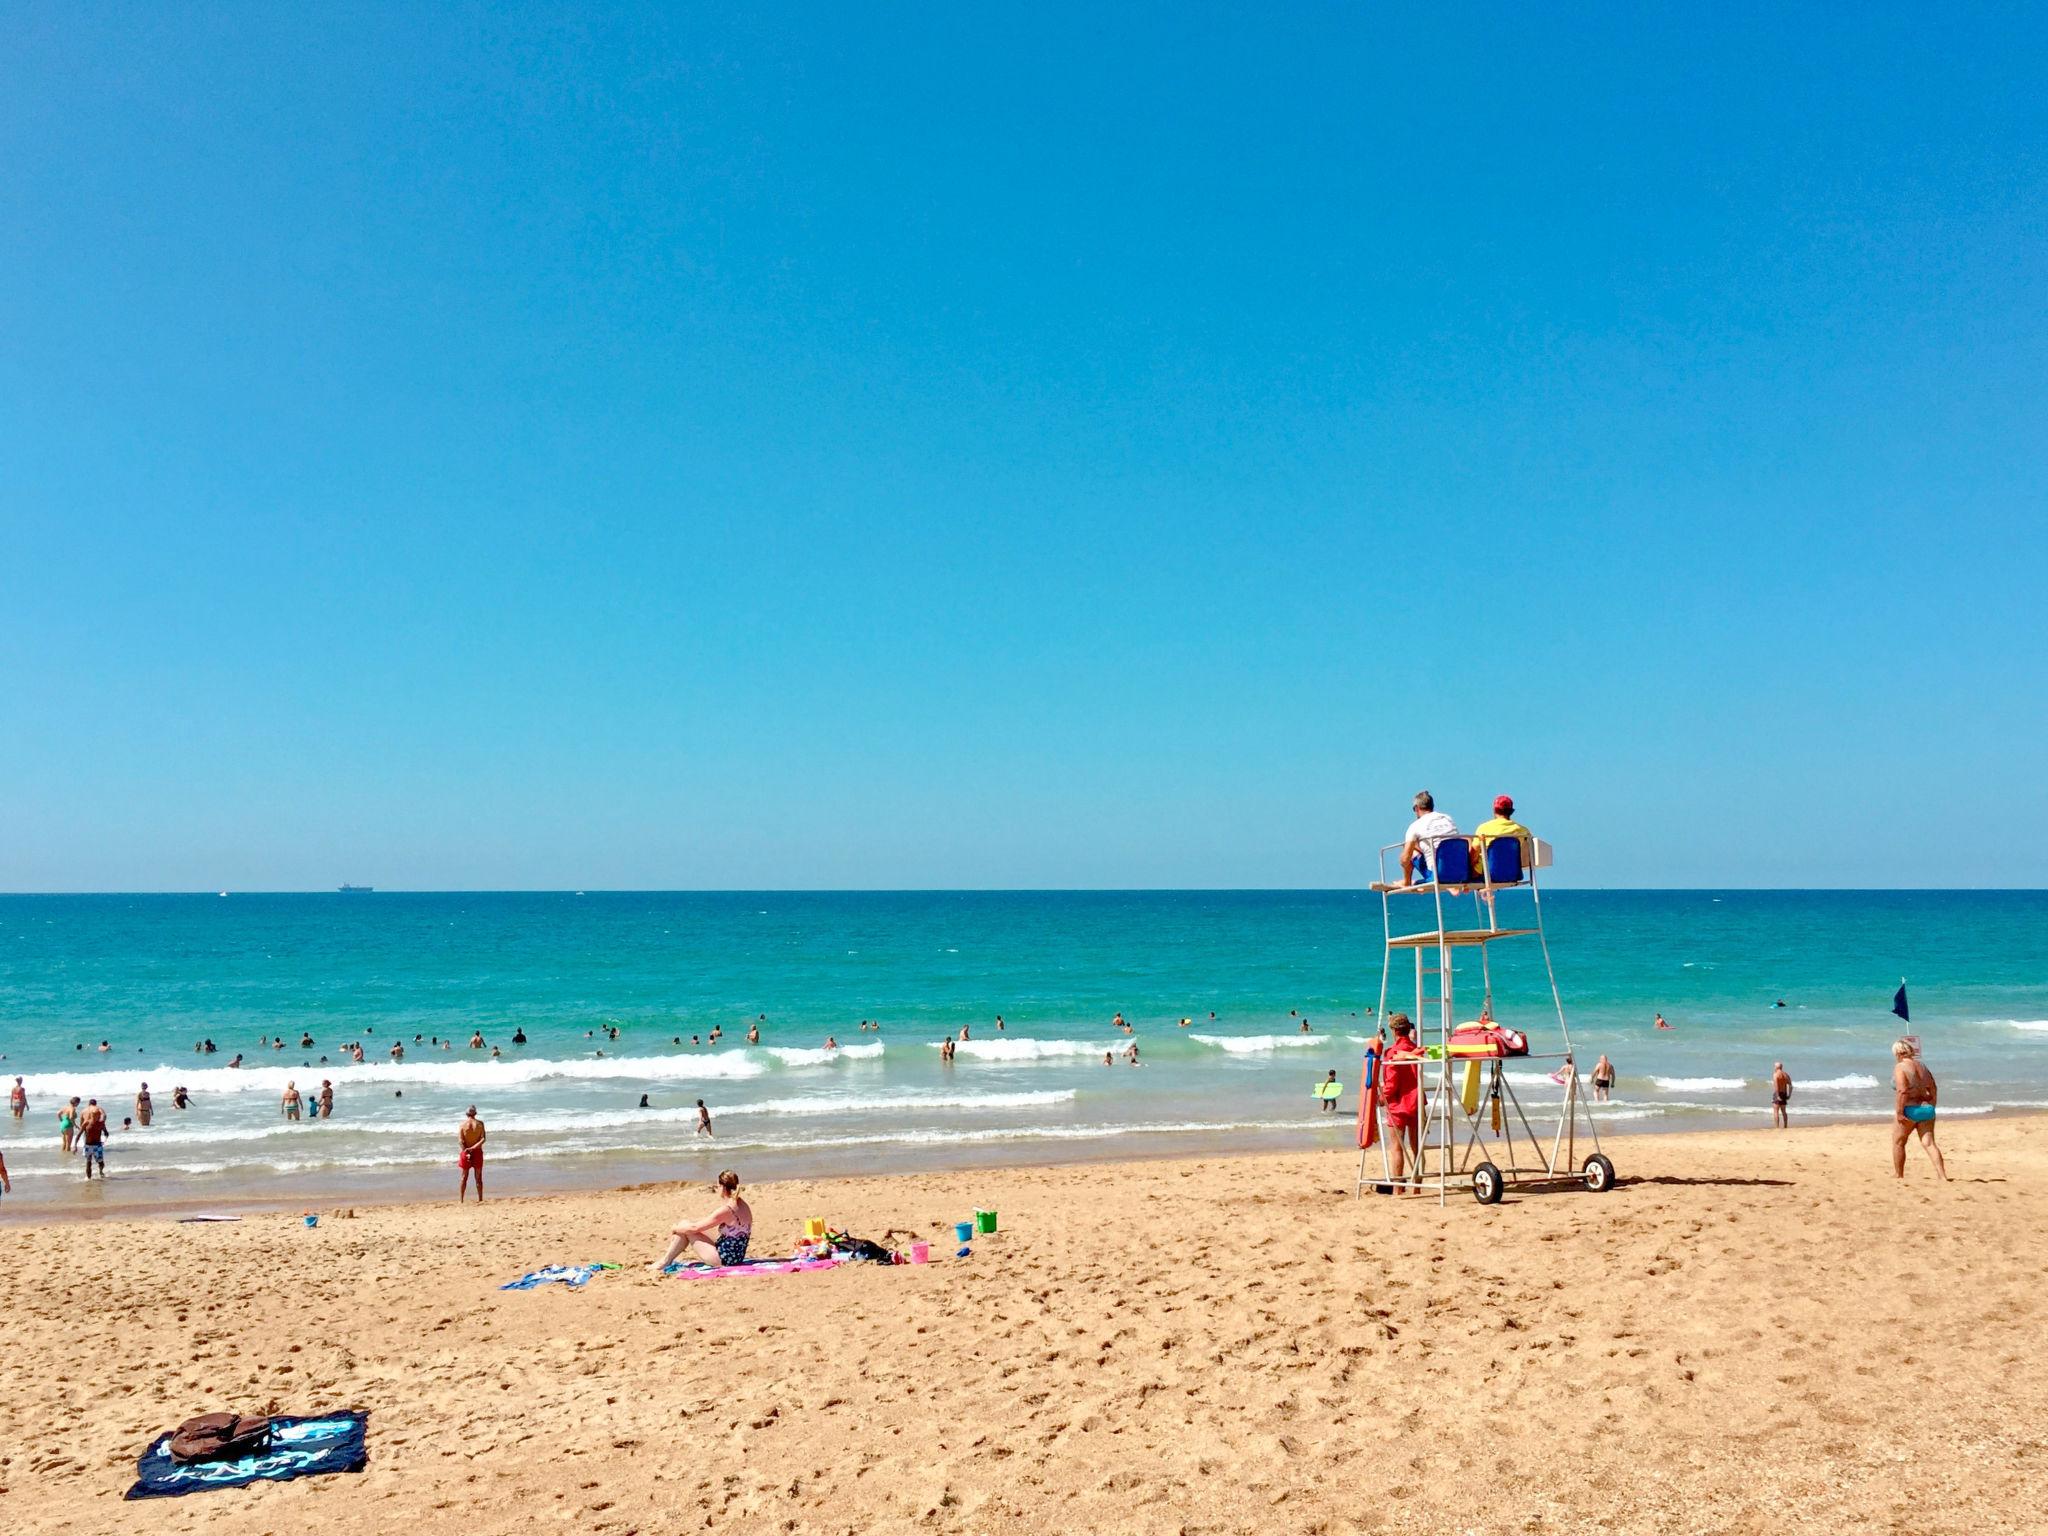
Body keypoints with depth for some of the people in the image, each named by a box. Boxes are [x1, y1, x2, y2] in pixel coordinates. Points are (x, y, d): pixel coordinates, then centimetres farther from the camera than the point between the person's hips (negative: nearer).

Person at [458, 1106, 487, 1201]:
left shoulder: (463, 1124, -6)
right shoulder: (480, 1124, -5)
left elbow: (460, 1141, -12)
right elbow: (483, 1139, -13)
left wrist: (465, 1151, -17)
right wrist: (473, 1148, -17)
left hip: (466, 1152, 0)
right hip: (477, 1152, 0)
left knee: (464, 1177, 9)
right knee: (478, 1177, 9)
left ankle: (460, 1200, 8)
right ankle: (480, 1199, 9)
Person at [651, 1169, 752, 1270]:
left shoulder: (725, 1211, -22)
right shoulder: (746, 1207, 2)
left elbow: (694, 1228, -13)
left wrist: (676, 1229, 4)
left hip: (723, 1259, -9)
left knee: (685, 1231, 2)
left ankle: (665, 1262, 16)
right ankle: (666, 1260, 27)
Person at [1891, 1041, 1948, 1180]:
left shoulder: (1900, 1067, -10)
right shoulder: (1922, 1066, 13)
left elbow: (1902, 1091, -21)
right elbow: (1932, 1090, 16)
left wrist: (1899, 1112, -20)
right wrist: (1931, 1108, 23)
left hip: (1909, 1110, -6)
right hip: (1926, 1109, 6)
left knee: (1898, 1142, 11)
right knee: (1929, 1143, 1)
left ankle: (1898, 1175, 20)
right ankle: (1943, 1175, -11)